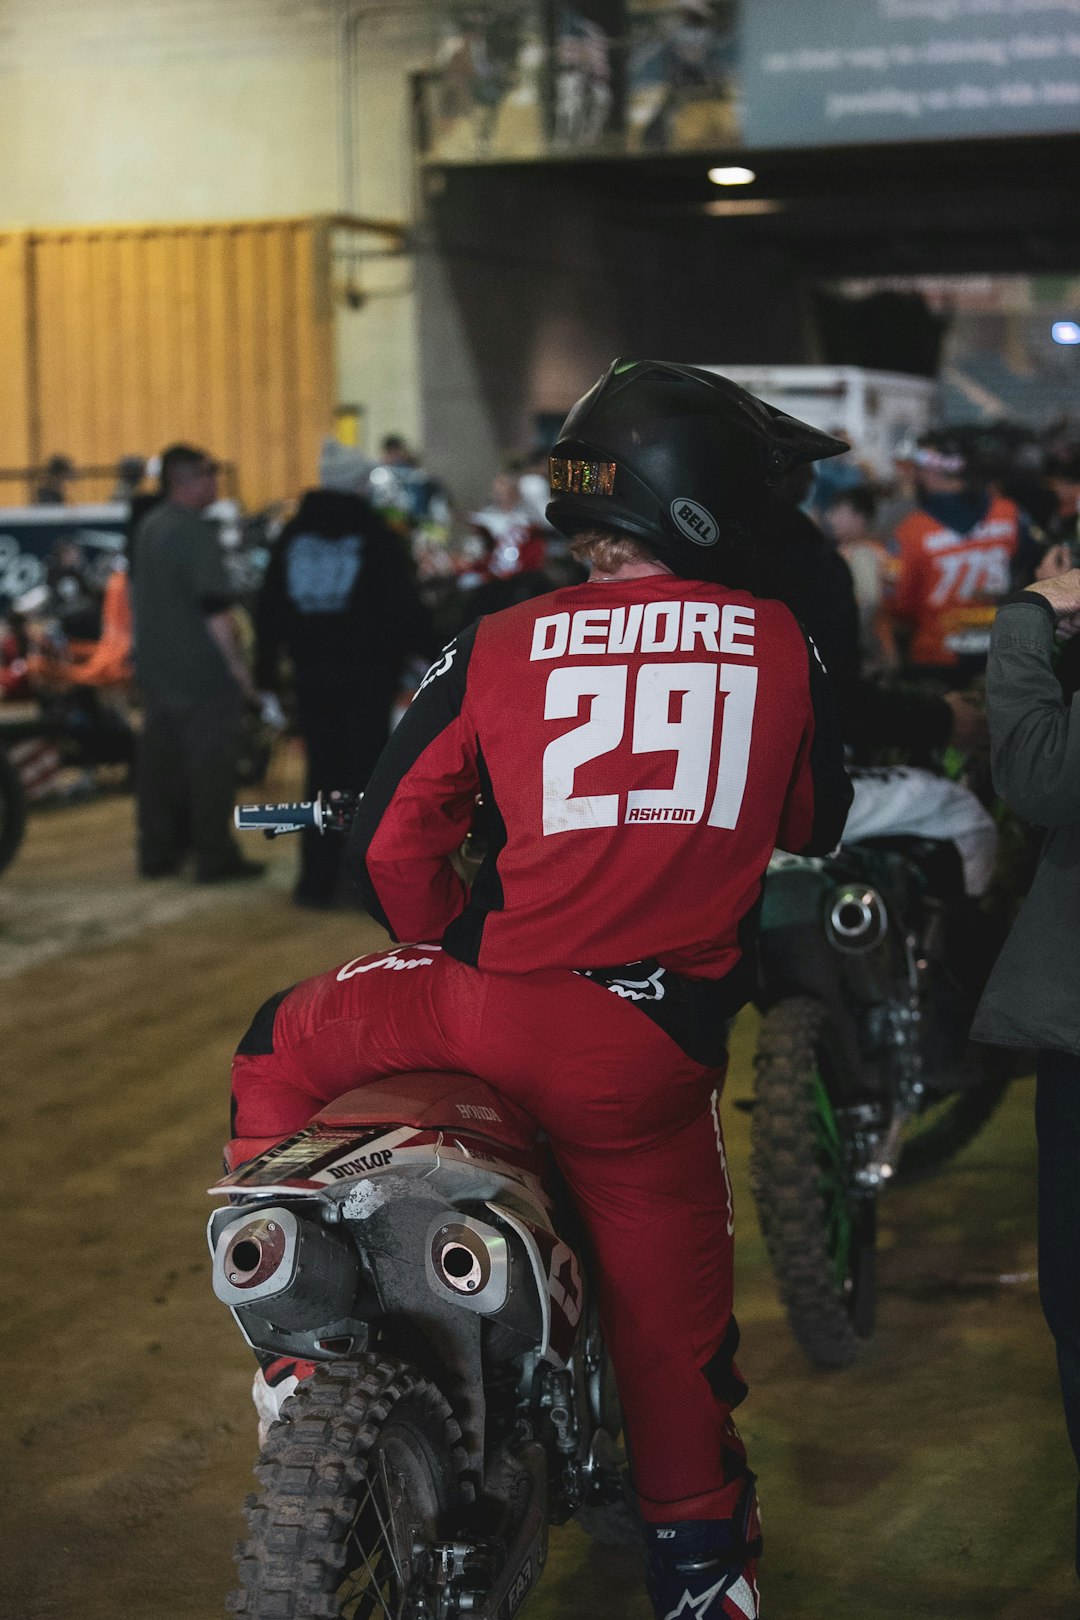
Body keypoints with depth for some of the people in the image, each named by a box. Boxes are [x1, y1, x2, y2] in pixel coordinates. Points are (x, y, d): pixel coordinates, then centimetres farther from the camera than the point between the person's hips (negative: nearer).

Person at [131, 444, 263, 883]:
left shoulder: (148, 527, 11)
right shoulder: (195, 533, -17)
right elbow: (215, 607, -21)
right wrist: (237, 664, -15)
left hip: (156, 666, 9)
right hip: (202, 668, -9)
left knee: (159, 760, 13)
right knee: (211, 763, -2)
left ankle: (157, 851, 19)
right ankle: (214, 856, 2)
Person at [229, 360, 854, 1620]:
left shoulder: (501, 648, 0)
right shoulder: (781, 646, 5)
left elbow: (391, 844, 2)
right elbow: (813, 824, 20)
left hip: (504, 1009, -2)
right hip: (665, 1046, 2)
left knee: (285, 1044, 23)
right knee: (671, 1314, 19)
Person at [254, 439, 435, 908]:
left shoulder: (292, 535, 7)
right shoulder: (374, 535, -7)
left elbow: (271, 606, 11)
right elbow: (403, 605, -7)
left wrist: (267, 665, 18)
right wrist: (432, 651, 2)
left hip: (312, 672, 4)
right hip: (366, 671, -4)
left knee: (323, 772, 10)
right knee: (368, 771, 2)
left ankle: (317, 878, 9)